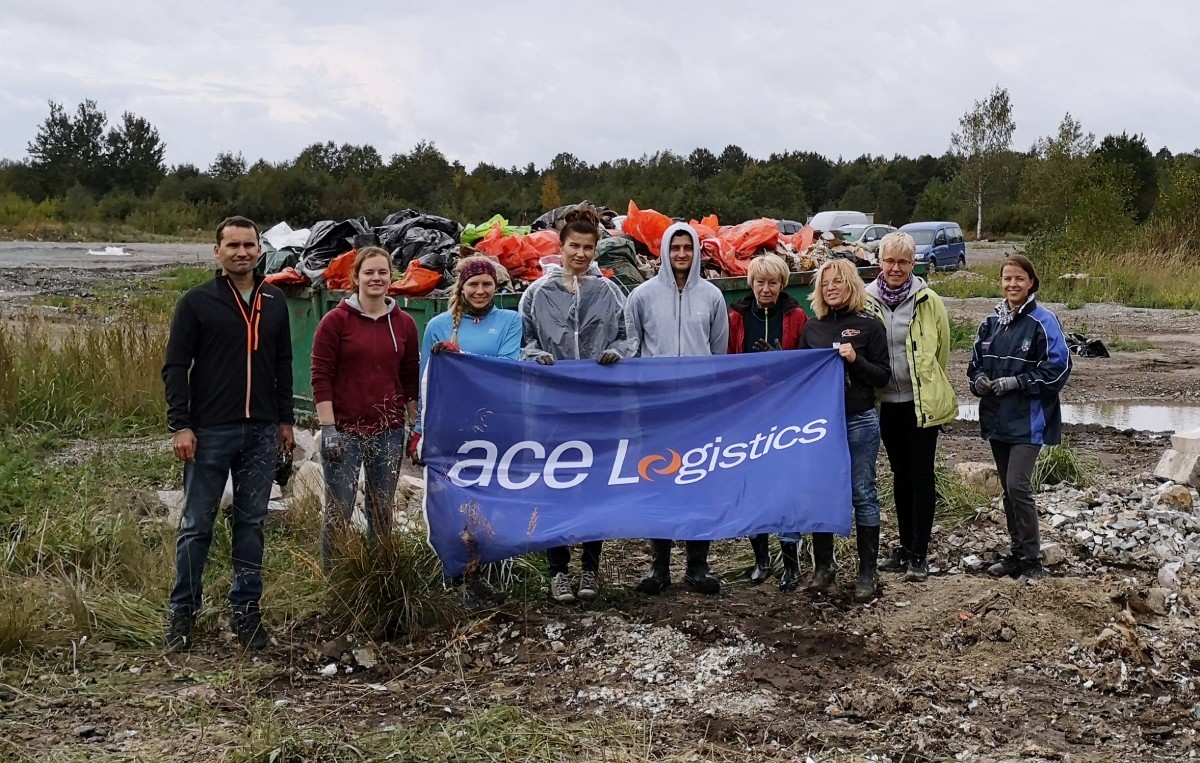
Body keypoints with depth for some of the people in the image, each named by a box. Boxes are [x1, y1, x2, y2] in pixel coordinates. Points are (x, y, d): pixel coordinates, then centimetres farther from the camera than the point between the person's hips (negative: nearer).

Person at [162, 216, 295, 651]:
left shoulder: (274, 302, 10)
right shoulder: (197, 302, -3)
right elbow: (175, 367, -4)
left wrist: (285, 420, 13)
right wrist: (181, 426, -11)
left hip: (262, 433, 4)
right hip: (210, 432, -4)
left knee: (251, 523, 8)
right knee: (197, 525, 3)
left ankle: (246, 611, 17)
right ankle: (183, 612, 14)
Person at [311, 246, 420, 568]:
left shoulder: (404, 323, 8)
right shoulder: (336, 320, -3)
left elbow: (410, 379, 12)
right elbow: (321, 377, -5)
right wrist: (328, 428, -12)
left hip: (389, 432, 4)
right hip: (344, 431, -3)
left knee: (383, 512, 11)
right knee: (338, 512, -1)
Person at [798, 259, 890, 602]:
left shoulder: (869, 325, -1)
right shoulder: (813, 327, 9)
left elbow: (883, 375, -3)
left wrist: (855, 359, -17)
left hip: (859, 420, -3)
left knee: (862, 493, 2)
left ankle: (867, 572, 9)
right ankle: (822, 567, 18)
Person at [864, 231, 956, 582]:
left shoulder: (928, 301, -6)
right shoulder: (867, 300, -2)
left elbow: (942, 349, 4)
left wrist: (930, 385, 9)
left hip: (922, 401, -3)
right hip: (886, 401, 3)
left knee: (921, 475, -2)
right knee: (900, 473, 14)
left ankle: (919, 554, 3)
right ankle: (905, 545, 25)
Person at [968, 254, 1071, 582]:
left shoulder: (1043, 322, -10)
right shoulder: (991, 322, 9)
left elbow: (1058, 368, -13)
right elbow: (976, 362, 17)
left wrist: (1015, 382, -18)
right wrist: (979, 379, -5)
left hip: (1029, 420, -6)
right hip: (997, 418, 6)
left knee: (1018, 486, -12)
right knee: (1009, 488, 13)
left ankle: (1032, 560, 0)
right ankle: (1017, 553, 23)